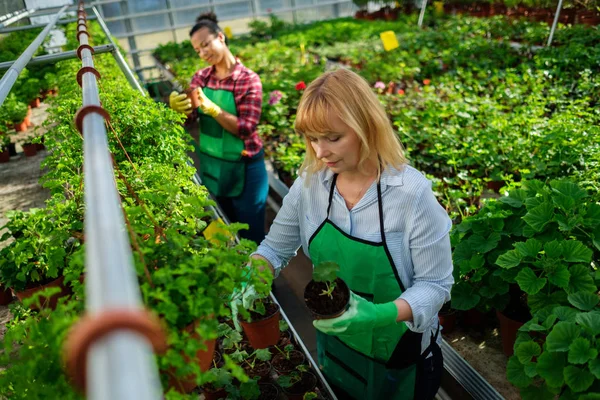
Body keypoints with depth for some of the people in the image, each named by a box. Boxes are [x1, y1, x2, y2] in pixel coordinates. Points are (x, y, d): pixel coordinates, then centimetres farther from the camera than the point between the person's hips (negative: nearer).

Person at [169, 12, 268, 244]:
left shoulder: (248, 80, -14)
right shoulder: (201, 77, 3)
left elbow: (246, 128, -20)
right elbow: (190, 114, -4)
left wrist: (211, 107, -31)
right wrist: (177, 105, -27)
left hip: (243, 168, -5)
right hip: (210, 166, 6)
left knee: (251, 236, 8)